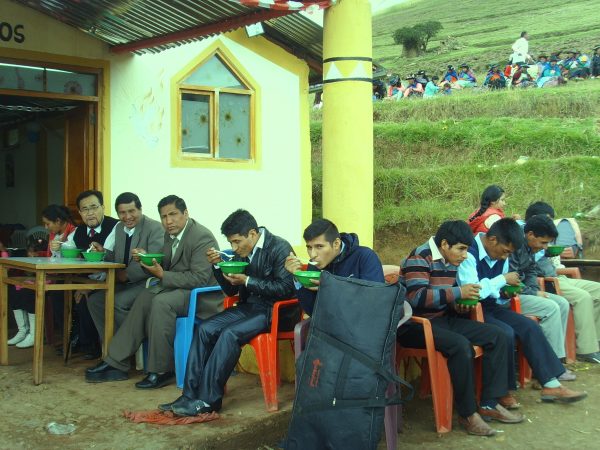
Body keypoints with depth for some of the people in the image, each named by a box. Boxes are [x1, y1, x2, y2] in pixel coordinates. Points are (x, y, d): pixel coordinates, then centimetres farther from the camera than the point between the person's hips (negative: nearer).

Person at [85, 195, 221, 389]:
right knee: (144, 298, -11)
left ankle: (161, 371, -20)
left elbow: (200, 279, -24)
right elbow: (166, 267, 14)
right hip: (178, 287, 9)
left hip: (202, 294, -9)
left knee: (161, 302, -29)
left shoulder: (202, 237, -18)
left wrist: (163, 275, -23)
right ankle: (116, 363, -7)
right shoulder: (171, 234, 9)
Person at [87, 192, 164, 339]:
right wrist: (103, 252, -8)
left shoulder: (154, 228, -12)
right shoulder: (118, 228, 11)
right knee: (94, 299, -8)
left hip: (146, 282, -8)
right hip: (123, 282, 8)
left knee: (118, 302, -27)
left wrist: (127, 274, -20)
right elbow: (115, 258, 13)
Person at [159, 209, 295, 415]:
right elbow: (231, 290, 14)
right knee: (204, 329, -11)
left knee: (230, 334, -28)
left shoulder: (280, 248, -12)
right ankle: (190, 395, -11)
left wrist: (248, 281, -20)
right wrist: (217, 266, -3)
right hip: (249, 306, 8)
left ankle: (208, 400, -21)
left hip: (273, 311, -7)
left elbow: (285, 289, -19)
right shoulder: (243, 251, 7)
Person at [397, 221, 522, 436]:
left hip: (443, 319, 9)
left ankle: (490, 403, 1)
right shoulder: (420, 258, -15)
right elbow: (417, 297, -28)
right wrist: (458, 292, -25)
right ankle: (468, 413, -18)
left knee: (498, 336, -2)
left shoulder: (451, 261, 11)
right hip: (415, 324, -9)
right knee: (460, 345, -34)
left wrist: (459, 305, 0)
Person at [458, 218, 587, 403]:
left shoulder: (500, 256, 8)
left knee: (530, 327, -7)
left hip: (491, 306, 9)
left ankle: (551, 385, -4)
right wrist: (503, 280, -18)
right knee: (505, 332, -28)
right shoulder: (469, 254, -20)